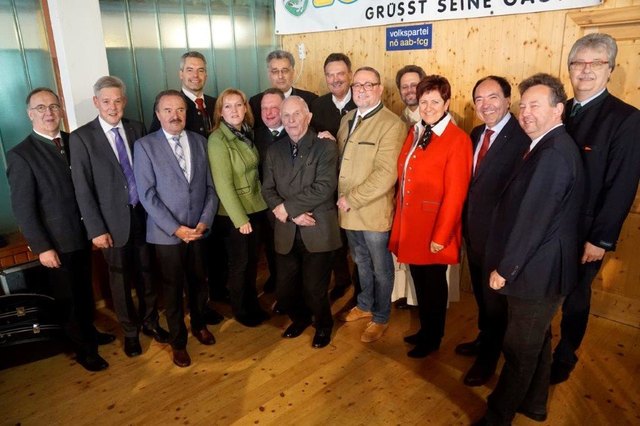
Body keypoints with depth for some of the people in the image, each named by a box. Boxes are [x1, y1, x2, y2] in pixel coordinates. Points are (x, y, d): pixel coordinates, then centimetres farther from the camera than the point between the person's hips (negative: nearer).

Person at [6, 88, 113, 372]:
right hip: (57, 243, -5)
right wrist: (42, 247, -16)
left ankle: (89, 331, 44)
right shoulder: (20, 155, -13)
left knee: (85, 290, 21)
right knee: (67, 298, 12)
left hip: (83, 235, 5)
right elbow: (22, 208, -14)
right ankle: (84, 349, 29)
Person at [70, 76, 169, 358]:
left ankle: (150, 321, 36)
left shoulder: (137, 129, 2)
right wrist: (96, 229, -11)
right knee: (120, 279, 12)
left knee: (146, 274, 15)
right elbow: (82, 189, -8)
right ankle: (130, 331, 32)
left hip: (143, 215, 3)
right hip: (113, 221, -2)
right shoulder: (81, 137, -7)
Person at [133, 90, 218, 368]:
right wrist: (175, 228, -16)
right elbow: (147, 194, -11)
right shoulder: (145, 146, -6)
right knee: (173, 289, 11)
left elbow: (211, 187, 4)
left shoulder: (200, 141, 5)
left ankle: (199, 325, 43)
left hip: (199, 229, 3)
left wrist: (205, 221, -8)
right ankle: (178, 341, 31)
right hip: (167, 233, -3)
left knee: (199, 282, 17)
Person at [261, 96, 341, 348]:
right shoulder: (274, 151, 11)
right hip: (286, 233, 4)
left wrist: (287, 207, -14)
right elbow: (268, 190, 4)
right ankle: (300, 318, 43)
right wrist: (294, 214, -13)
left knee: (315, 290, 4)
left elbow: (324, 187, -16)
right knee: (284, 291, 11)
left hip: (318, 231, -4)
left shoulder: (325, 146, -4)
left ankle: (323, 325, 36)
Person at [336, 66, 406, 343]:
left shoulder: (392, 124, -14)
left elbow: (386, 175, -22)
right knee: (361, 263, 23)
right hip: (348, 210, 6)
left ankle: (380, 318, 31)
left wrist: (352, 199, -18)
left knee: (380, 267, 12)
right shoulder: (347, 119, 9)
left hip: (373, 211, -6)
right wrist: (341, 198, 2)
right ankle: (365, 305, 43)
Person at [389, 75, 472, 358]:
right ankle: (424, 330, 39)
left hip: (434, 227, -6)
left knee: (434, 282, 11)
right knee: (419, 279, 19)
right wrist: (399, 219, 6)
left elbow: (455, 194, -16)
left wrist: (441, 235, -16)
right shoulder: (415, 133, 9)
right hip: (409, 223, 6)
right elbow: (404, 180, 9)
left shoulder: (457, 139, -13)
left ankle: (433, 339, 32)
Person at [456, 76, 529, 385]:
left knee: (494, 296, 12)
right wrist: (466, 219, 6)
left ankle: (488, 358, 33)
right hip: (474, 228, 8)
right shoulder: (477, 133, 6)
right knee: (481, 292, 24)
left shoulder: (522, 136, -21)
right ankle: (485, 338, 48)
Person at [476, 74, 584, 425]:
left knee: (519, 349, 5)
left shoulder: (553, 152, -23)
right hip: (542, 266, 10)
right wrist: (507, 263, 12)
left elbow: (533, 219, -24)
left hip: (536, 270, -10)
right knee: (536, 339, 23)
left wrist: (505, 268, -17)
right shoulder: (553, 146, 9)